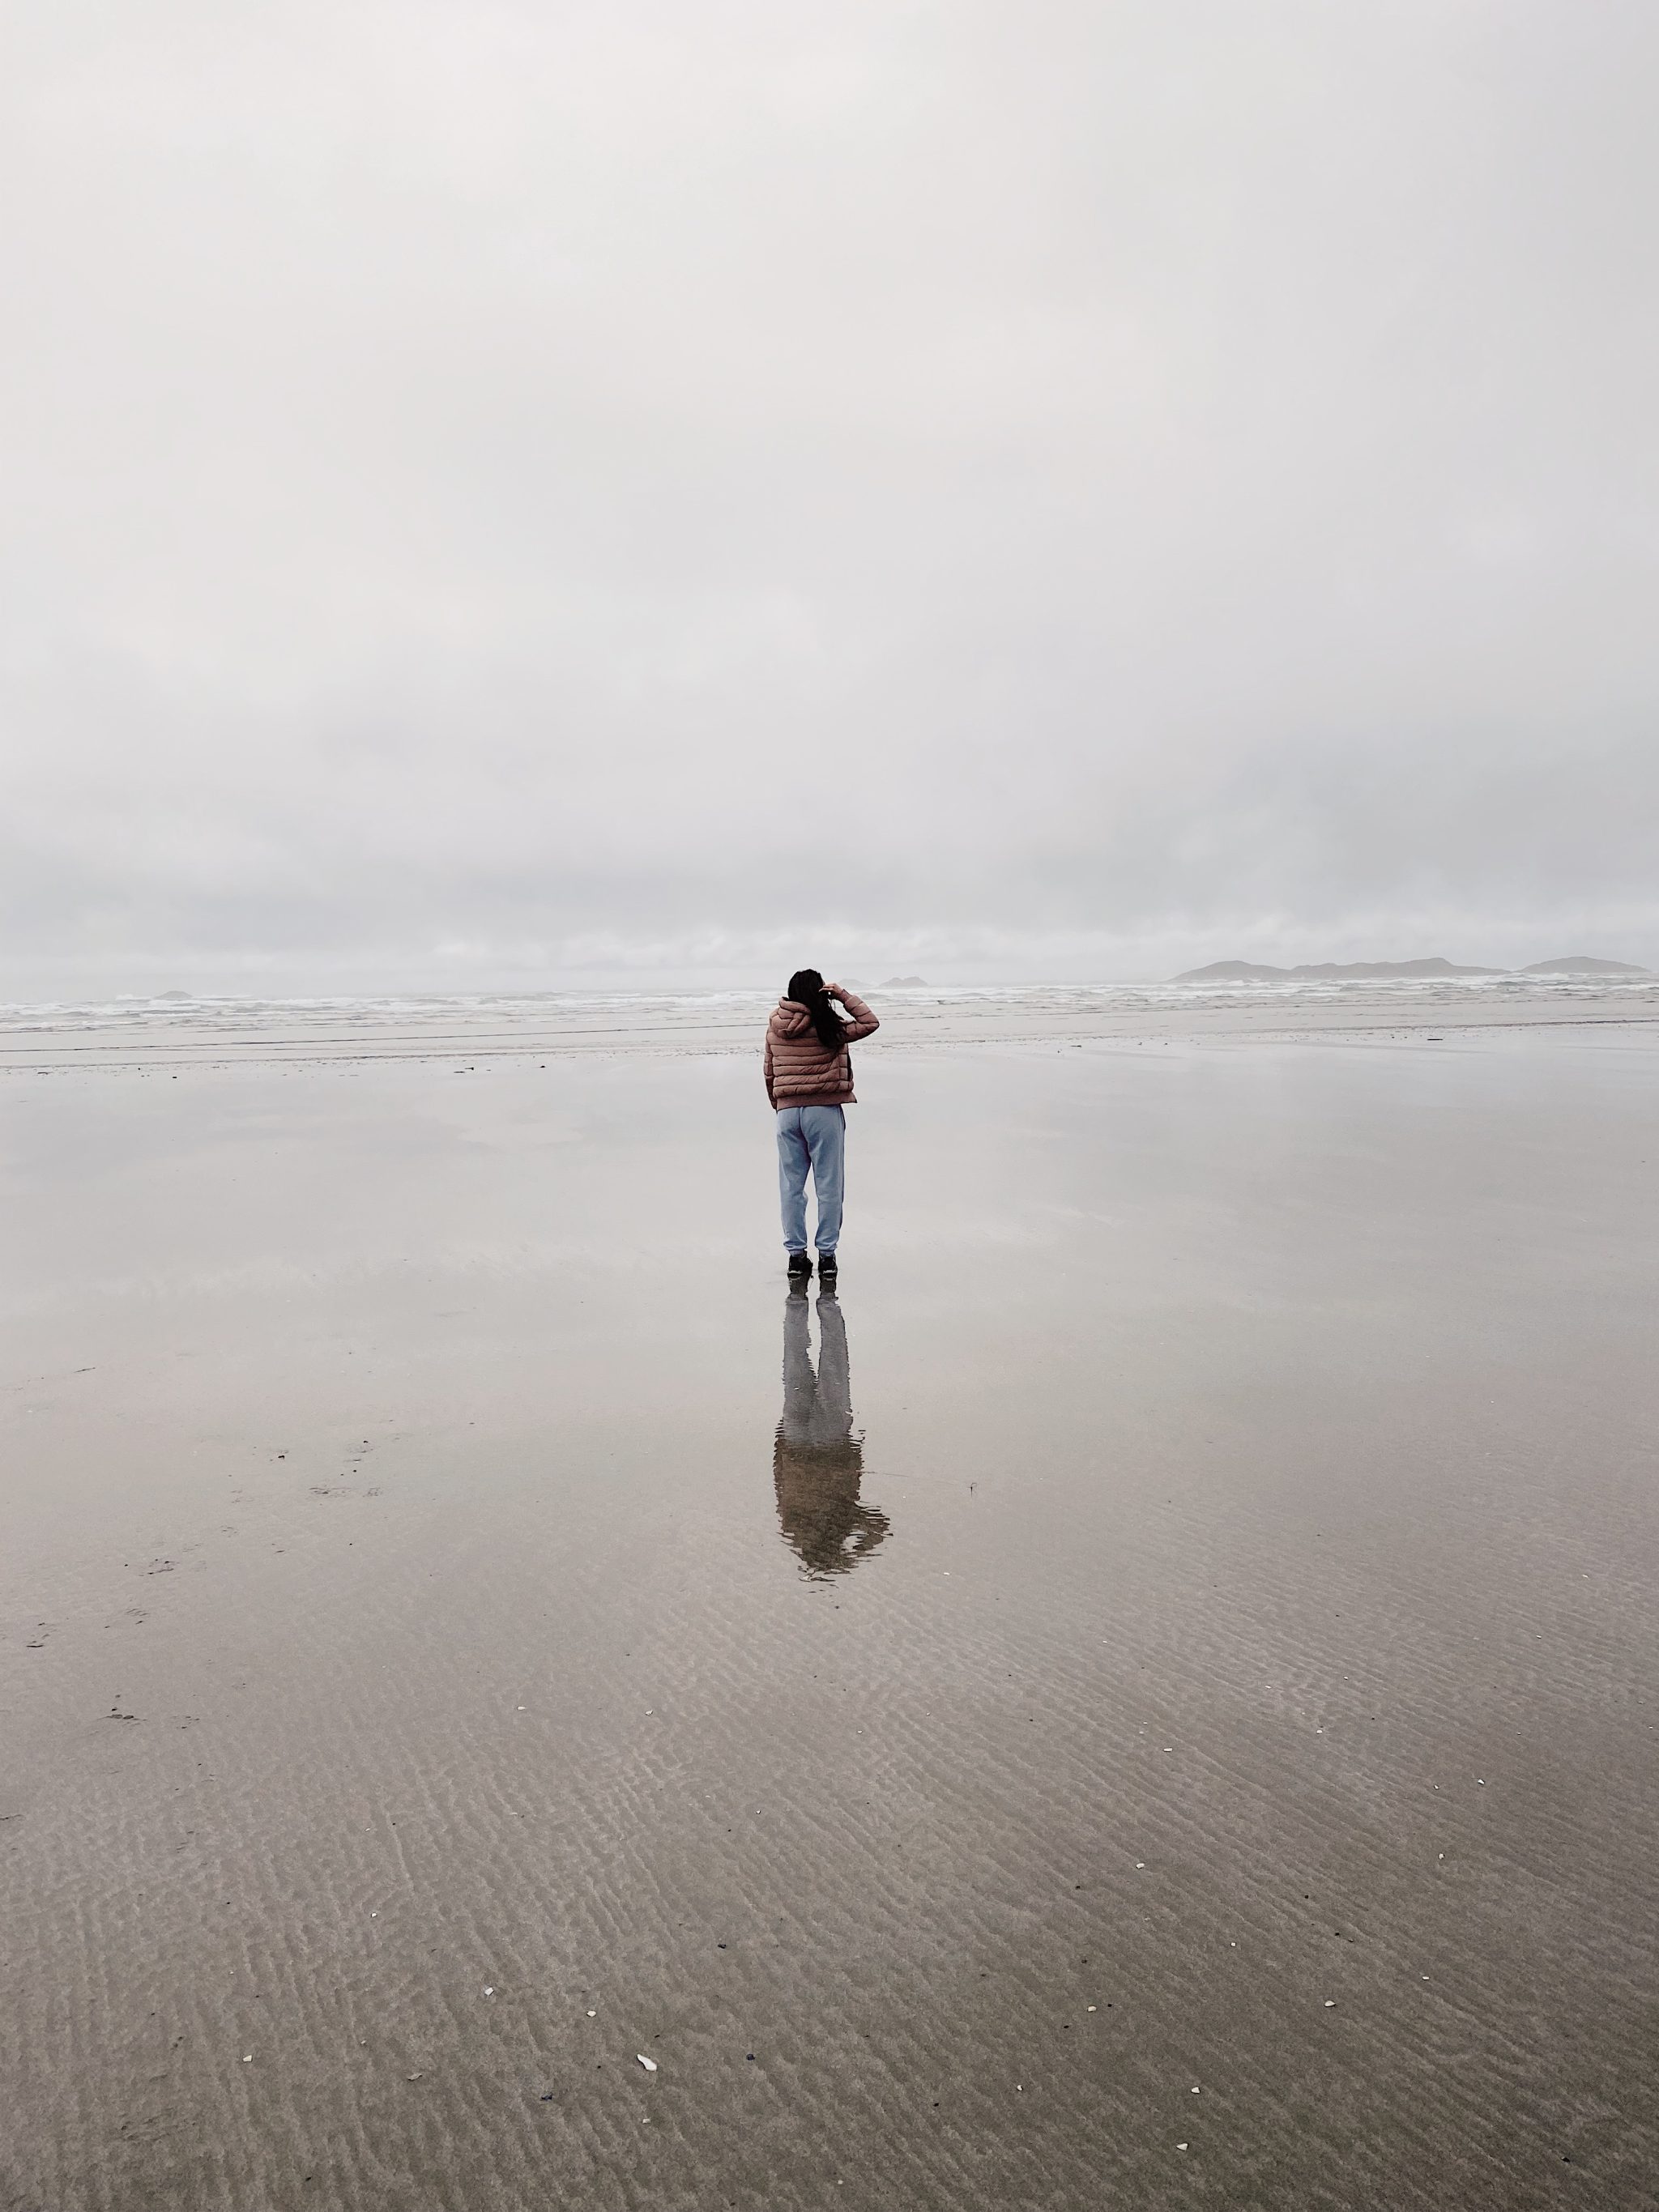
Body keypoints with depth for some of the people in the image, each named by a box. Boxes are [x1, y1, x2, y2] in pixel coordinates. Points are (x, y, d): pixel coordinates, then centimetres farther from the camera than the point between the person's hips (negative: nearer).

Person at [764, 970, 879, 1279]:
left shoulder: (774, 1029, 4)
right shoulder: (829, 1027, -8)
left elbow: (769, 1073, 10)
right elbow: (869, 1022, -1)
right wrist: (844, 996, -1)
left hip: (787, 1112, 3)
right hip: (824, 1112, -3)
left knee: (791, 1186, 10)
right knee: (828, 1186, 5)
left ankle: (796, 1255, 14)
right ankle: (826, 1255, 8)